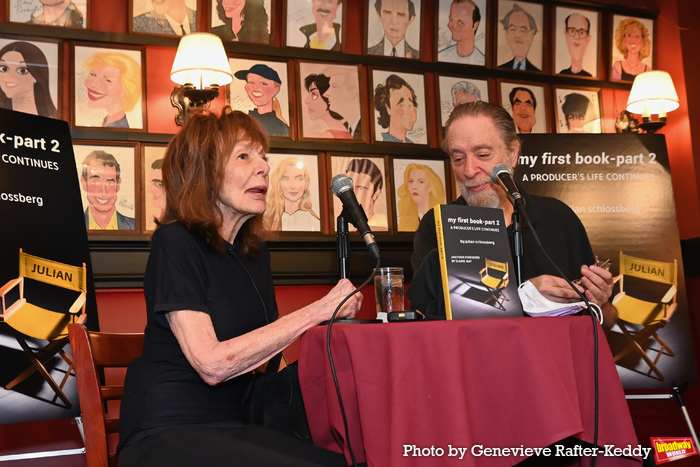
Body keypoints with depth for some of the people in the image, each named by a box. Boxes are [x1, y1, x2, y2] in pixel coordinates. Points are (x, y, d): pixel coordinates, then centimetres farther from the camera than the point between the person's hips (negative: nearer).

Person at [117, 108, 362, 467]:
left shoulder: (255, 253, 14)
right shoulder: (175, 242, -8)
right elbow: (212, 363, -18)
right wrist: (317, 311, -17)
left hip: (231, 429, 7)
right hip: (165, 436, -7)